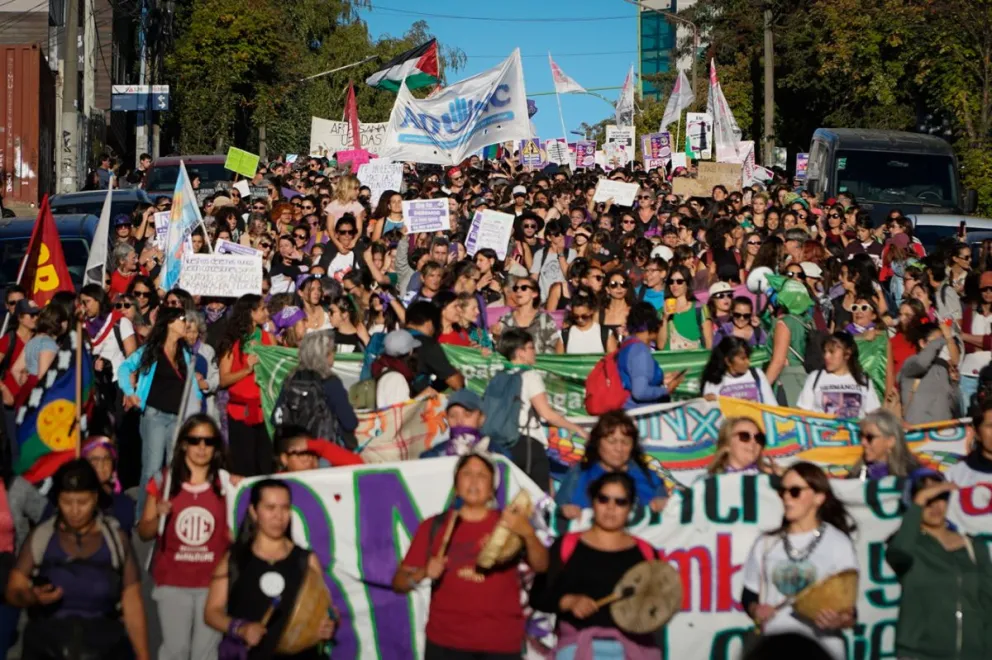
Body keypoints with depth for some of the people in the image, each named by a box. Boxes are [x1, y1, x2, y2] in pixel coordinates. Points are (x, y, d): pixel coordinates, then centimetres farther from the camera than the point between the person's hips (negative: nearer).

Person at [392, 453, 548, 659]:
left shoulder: (509, 524, 8)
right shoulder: (435, 526, 7)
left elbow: (541, 565, -8)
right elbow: (399, 583, 6)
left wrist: (528, 533, -27)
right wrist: (423, 573, -15)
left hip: (501, 643, 1)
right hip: (446, 642, -1)